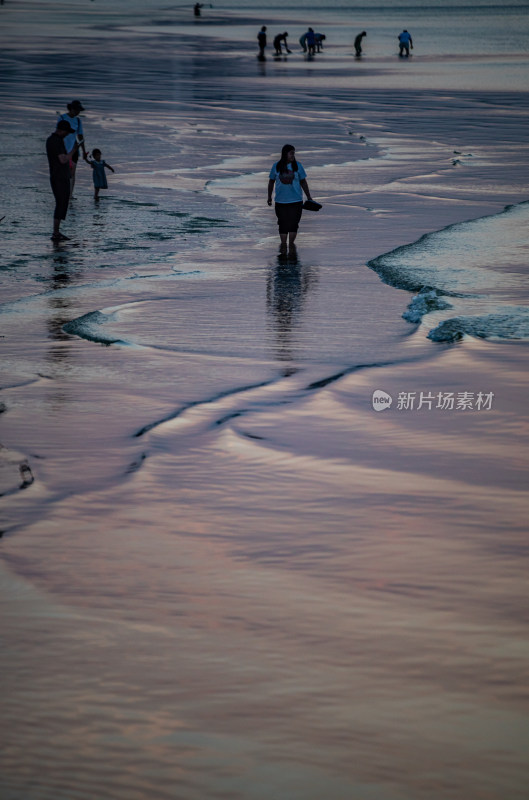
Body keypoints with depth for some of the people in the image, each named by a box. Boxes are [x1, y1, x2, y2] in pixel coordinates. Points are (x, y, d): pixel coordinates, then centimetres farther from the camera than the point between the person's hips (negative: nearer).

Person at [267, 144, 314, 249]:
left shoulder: (298, 165, 1)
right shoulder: (276, 166, 1)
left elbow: (303, 182, 8)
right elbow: (271, 182, 11)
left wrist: (309, 197, 7)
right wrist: (269, 197, 14)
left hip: (296, 201, 0)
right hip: (280, 201, 0)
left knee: (293, 224, 0)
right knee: (283, 224, 3)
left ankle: (291, 244, 12)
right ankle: (283, 245, 14)